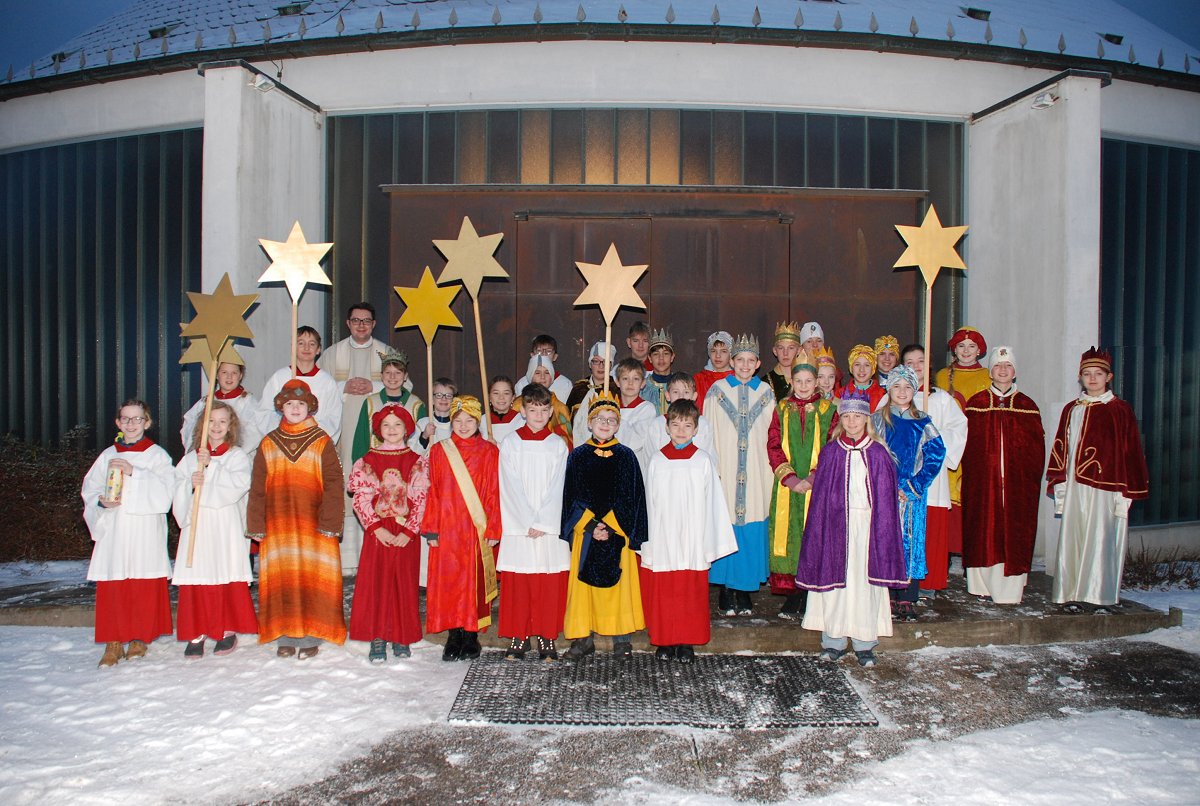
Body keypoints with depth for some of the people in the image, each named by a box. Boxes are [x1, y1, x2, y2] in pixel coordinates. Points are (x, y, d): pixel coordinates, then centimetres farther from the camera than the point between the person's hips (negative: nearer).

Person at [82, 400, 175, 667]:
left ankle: (139, 638, 12)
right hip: (113, 530, 3)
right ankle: (114, 642, 10)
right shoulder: (108, 454, 13)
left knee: (145, 587, -1)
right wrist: (101, 501, -9)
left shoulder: (157, 454, 3)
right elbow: (89, 488, 12)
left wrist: (134, 472, -19)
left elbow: (165, 488, -10)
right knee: (111, 587, 1)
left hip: (145, 529, -3)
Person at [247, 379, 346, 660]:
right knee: (280, 578, 4)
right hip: (278, 524, 3)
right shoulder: (268, 444, 9)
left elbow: (333, 485, -3)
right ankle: (285, 637, 15)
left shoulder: (322, 443, 2)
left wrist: (329, 522, -10)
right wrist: (256, 525, 4)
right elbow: (257, 488, 9)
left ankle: (311, 638, 9)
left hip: (314, 527, -2)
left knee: (314, 578, -1)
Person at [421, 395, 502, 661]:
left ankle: (471, 637, 13)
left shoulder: (489, 452, 2)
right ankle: (455, 637, 14)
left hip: (477, 529, -1)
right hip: (447, 529, 2)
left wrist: (493, 529, -5)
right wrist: (431, 529, 0)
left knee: (474, 582, 2)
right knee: (448, 582, 3)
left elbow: (494, 493, 1)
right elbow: (433, 492, 6)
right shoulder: (439, 451, 7)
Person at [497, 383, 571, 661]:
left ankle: (547, 639, 13)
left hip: (550, 527, 0)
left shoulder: (558, 445, 6)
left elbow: (557, 488, 0)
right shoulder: (511, 443, 4)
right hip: (518, 527, 0)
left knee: (550, 585, 1)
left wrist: (542, 523, -10)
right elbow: (511, 487, -3)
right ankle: (518, 638, 13)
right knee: (516, 584, 1)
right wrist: (528, 523, -10)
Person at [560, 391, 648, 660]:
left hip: (617, 533, -1)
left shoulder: (625, 456, 3)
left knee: (619, 583, 4)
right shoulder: (578, 456, 5)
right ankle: (582, 639, 13)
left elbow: (630, 497, -1)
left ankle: (622, 639, 14)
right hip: (585, 532, 1)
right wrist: (590, 525, -10)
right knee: (584, 583, 3)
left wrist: (610, 527, -11)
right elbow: (572, 496, 2)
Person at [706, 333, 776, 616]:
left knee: (751, 530, 3)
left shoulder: (766, 393, 8)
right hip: (724, 472, -1)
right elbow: (708, 433, 3)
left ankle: (744, 590, 15)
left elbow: (772, 436, 9)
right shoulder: (717, 391, 4)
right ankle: (725, 591, 10)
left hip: (755, 473, 2)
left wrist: (771, 468, 3)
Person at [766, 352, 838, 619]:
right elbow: (773, 447, 2)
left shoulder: (828, 410, 4)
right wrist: (790, 478, -10)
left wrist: (811, 479, -13)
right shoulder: (781, 409, 8)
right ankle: (791, 594, 8)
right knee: (788, 534, 0)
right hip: (786, 486, 1)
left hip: (817, 485, -1)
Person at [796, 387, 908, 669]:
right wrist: (821, 527, -4)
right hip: (836, 522, 0)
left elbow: (887, 497, 3)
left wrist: (882, 530, -2)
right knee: (835, 579, 3)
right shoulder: (830, 452, 3)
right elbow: (820, 496, 3)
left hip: (868, 523, 0)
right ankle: (834, 641, 14)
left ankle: (864, 644, 14)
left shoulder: (878, 453, 3)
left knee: (866, 579, 4)